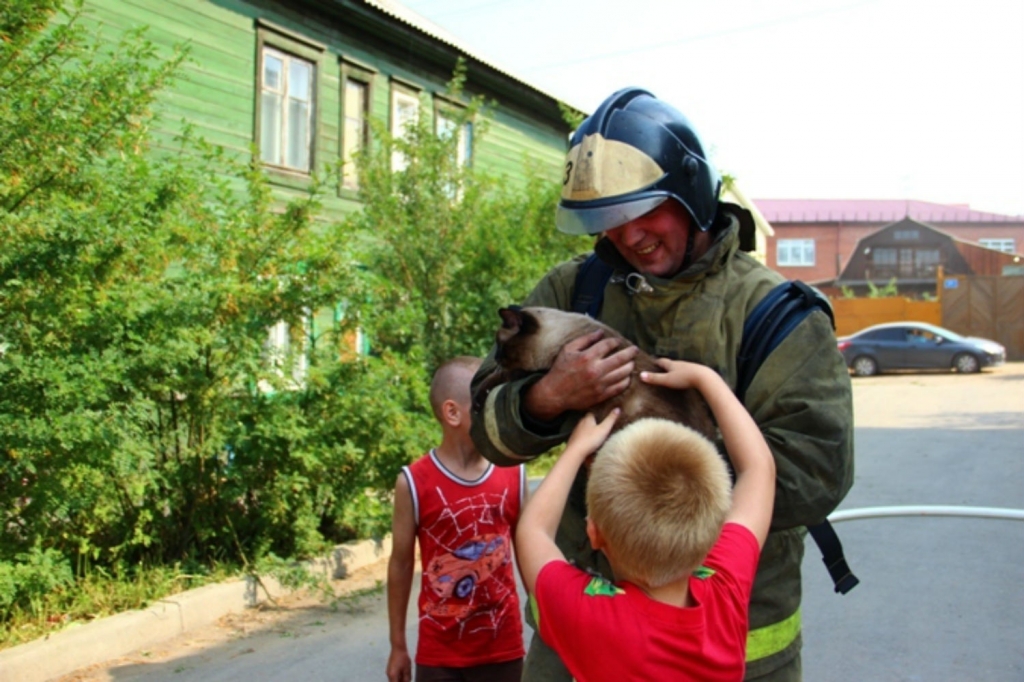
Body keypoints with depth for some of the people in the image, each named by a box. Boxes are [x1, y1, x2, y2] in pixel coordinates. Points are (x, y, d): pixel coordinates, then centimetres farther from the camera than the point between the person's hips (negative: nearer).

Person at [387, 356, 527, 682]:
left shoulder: (514, 475, -2)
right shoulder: (414, 482, -10)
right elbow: (401, 564, 0)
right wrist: (398, 646, 5)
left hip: (504, 649, 2)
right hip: (439, 654, -2)